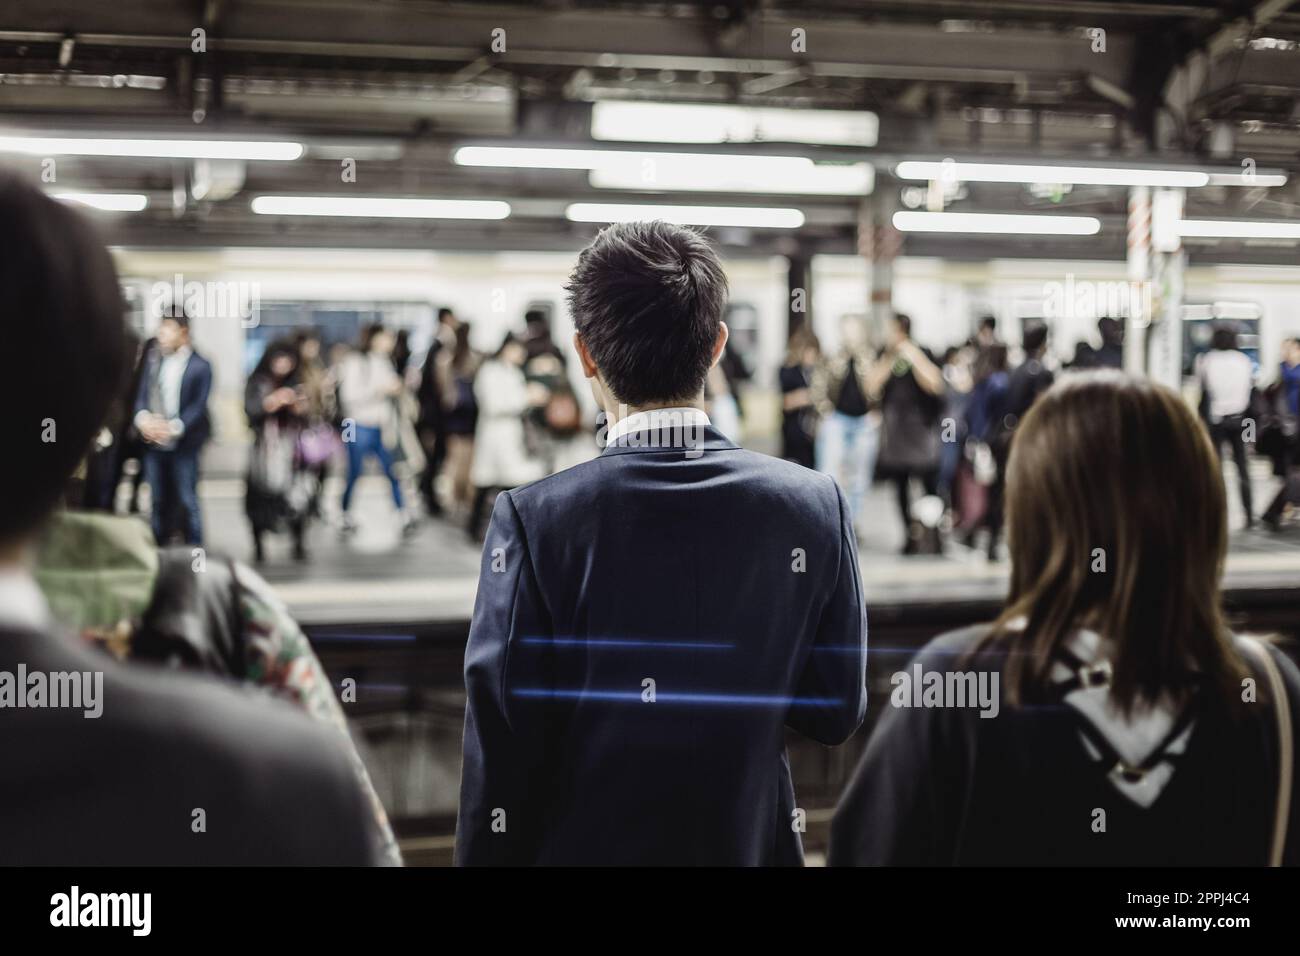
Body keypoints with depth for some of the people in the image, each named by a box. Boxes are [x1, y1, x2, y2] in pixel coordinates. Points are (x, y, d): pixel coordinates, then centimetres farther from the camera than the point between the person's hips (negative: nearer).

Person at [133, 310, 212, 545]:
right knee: (159, 501, 12)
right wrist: (142, 418, -13)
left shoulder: (200, 366, -5)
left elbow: (198, 405, -10)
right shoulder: (153, 359, 10)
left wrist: (174, 428, -23)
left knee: (187, 501, -2)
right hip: (154, 442, 5)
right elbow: (141, 394, 8)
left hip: (183, 444, -5)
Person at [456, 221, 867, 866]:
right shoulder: (814, 505, -10)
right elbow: (836, 714, -3)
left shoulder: (533, 521, -19)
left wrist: (485, 854, -3)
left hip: (578, 844, -2)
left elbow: (502, 749, -16)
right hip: (751, 842, 2)